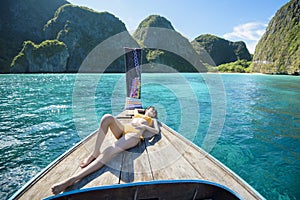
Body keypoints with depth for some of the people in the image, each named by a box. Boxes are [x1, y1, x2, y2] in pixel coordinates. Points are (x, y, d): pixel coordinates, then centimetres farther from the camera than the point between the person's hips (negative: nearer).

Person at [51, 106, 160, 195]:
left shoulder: (153, 120, 29)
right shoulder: (138, 115, 38)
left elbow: (157, 131, 11)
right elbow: (135, 109, 59)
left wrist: (144, 126, 1)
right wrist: (143, 110, 55)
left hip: (134, 134, -5)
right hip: (123, 129, 5)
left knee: (108, 152, -33)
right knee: (107, 117, -29)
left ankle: (72, 180, -43)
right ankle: (95, 153, -27)